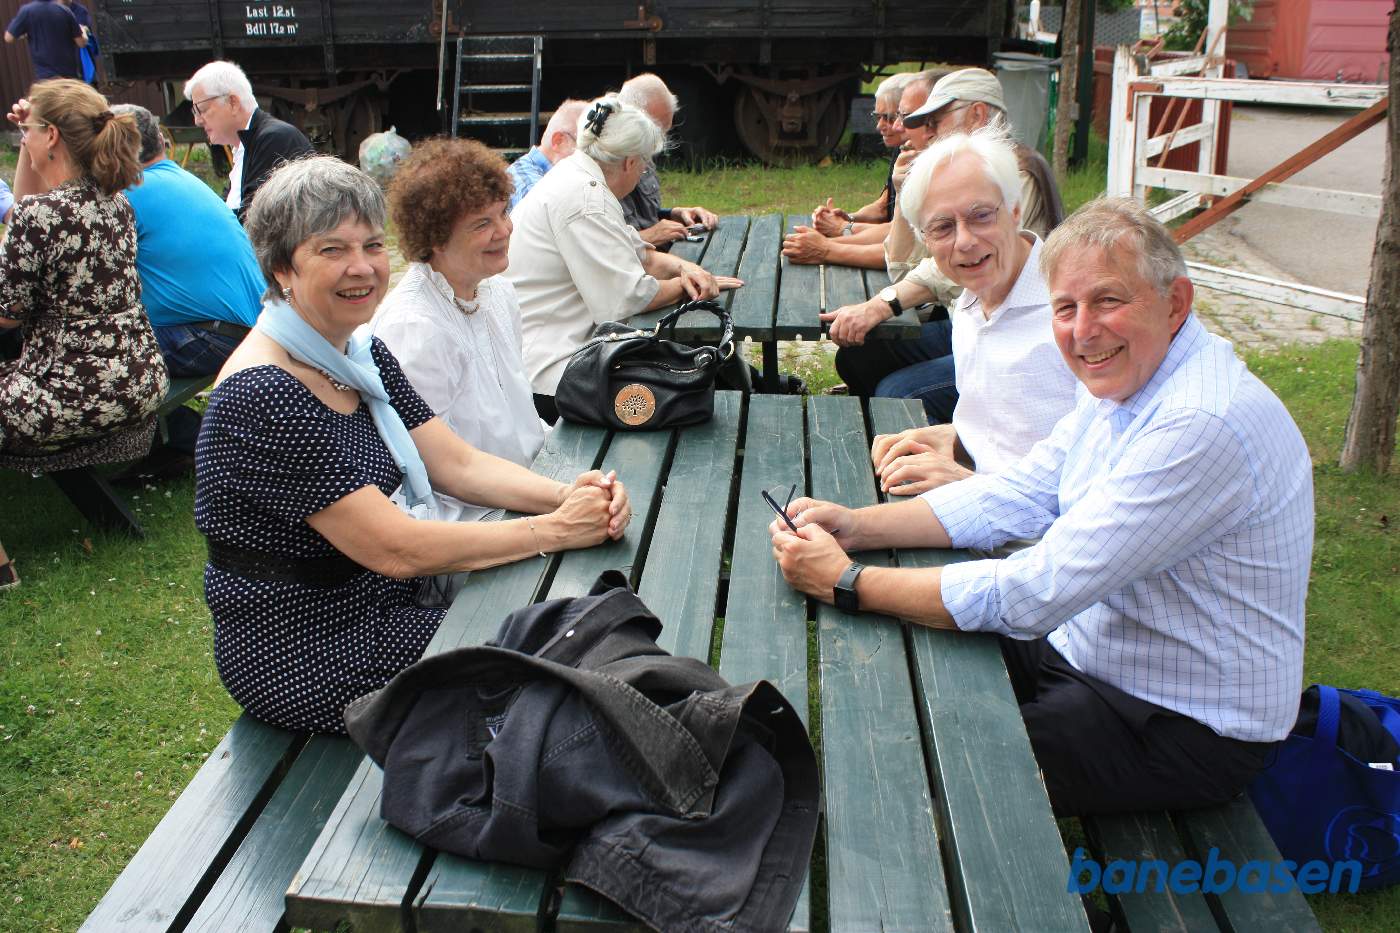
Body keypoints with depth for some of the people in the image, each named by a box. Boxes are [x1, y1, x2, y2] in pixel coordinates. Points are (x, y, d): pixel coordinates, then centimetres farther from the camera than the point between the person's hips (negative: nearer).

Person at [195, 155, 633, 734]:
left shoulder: (362, 355, 3)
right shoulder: (261, 396, -26)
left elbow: (458, 464, 2)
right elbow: (395, 549, -27)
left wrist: (569, 494, -15)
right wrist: (555, 528, -22)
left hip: (377, 600, 8)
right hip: (303, 657, -8)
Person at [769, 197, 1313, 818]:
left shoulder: (1205, 424, -31)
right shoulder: (1127, 377, 0)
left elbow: (1036, 595, -32)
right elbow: (1019, 496, 3)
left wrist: (849, 583, -27)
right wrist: (857, 527, -10)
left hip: (1190, 727, -8)